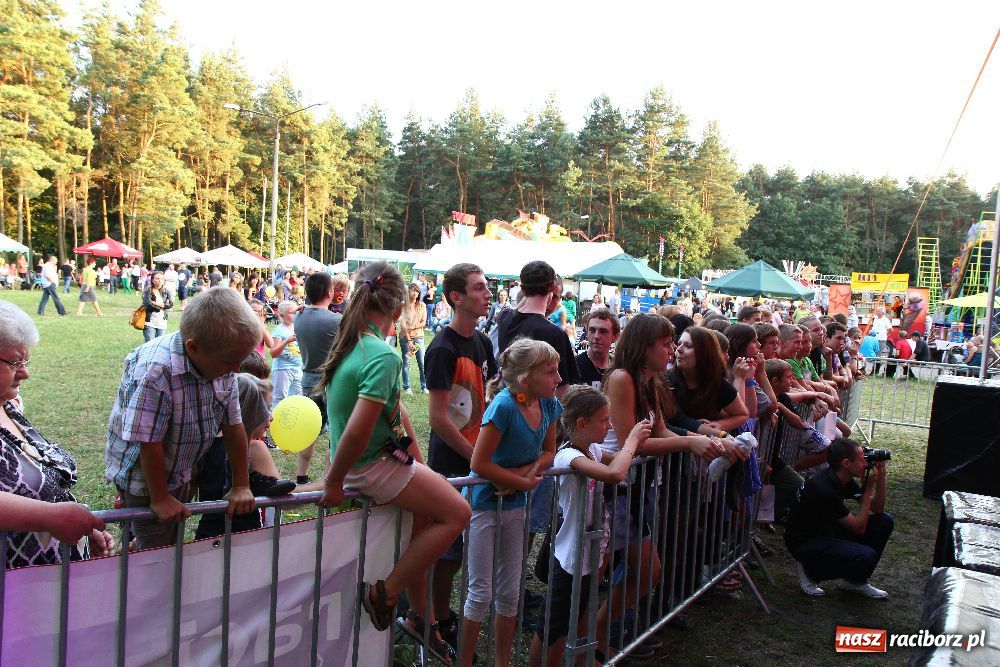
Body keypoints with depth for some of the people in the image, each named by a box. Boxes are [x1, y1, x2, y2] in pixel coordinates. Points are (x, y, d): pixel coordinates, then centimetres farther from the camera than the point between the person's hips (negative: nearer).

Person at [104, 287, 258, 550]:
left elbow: (233, 425, -5)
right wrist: (160, 499, -16)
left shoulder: (222, 364, -13)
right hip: (145, 478, -6)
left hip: (185, 473, 6)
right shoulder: (156, 372, -34)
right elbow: (149, 443, -27)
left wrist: (241, 486, -1)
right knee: (160, 551, 1)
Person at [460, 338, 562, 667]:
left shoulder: (549, 404, -6)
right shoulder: (504, 405, -26)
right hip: (484, 502, -6)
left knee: (509, 594, 16)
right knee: (481, 594, 4)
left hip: (515, 504, 6)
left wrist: (524, 472, -15)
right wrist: (525, 482, -15)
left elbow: (548, 453, 5)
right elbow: (479, 463, -25)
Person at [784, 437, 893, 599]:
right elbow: (858, 528, -22)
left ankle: (855, 581, 12)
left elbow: (878, 509, 7)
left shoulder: (844, 480, -1)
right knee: (866, 557, -28)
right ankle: (811, 571, -2)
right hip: (803, 543, -9)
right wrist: (868, 488, -20)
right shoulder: (824, 489, -30)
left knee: (884, 521, 2)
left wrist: (881, 478, -9)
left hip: (825, 531, 10)